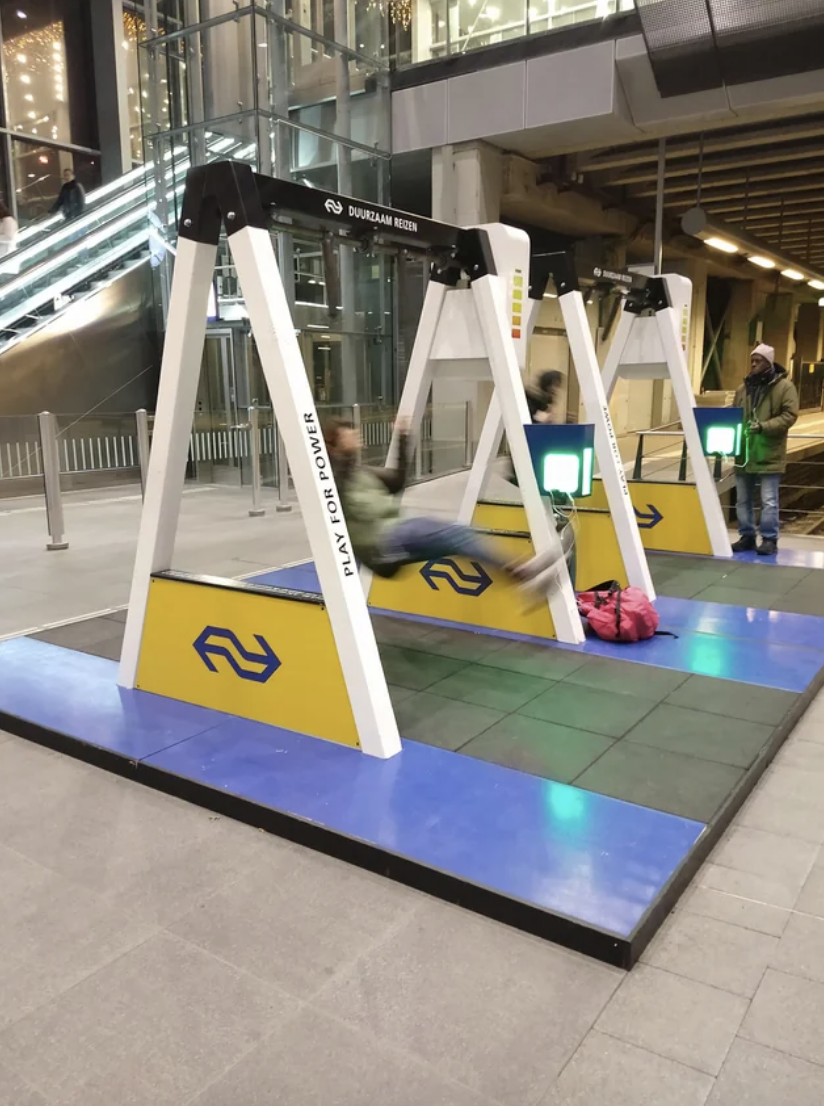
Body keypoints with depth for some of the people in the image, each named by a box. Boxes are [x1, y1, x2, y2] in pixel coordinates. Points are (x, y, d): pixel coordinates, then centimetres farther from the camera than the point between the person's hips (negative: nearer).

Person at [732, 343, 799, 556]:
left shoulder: (784, 386, -4)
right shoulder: (744, 388, 12)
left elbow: (789, 415, -12)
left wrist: (763, 426, -23)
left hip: (769, 455, -5)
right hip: (744, 453, 6)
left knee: (768, 500, -2)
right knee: (743, 499, 10)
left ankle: (769, 539, 8)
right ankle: (747, 536, 21)